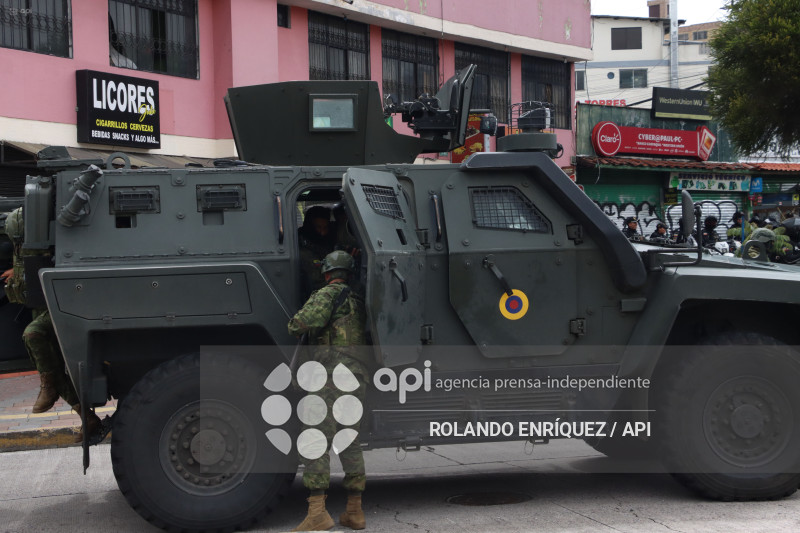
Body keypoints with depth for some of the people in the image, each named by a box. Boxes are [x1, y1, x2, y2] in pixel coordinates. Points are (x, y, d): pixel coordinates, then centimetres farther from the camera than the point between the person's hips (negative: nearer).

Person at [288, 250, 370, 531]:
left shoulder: (327, 294, -2)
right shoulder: (357, 301, 22)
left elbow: (300, 324, -16)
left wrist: (295, 326, 8)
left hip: (335, 374, -8)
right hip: (360, 378, 8)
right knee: (350, 442, 14)